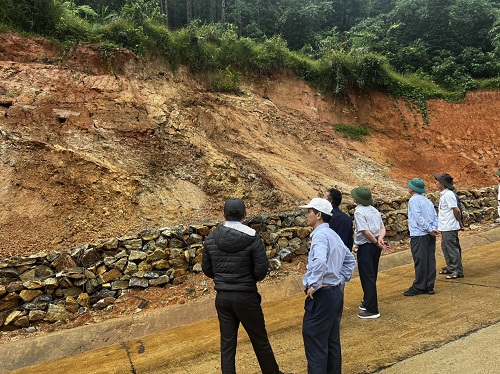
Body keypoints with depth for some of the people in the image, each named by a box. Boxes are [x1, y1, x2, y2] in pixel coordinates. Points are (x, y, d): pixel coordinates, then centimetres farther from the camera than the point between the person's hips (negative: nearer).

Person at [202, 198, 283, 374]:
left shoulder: (211, 238, -4)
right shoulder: (252, 238, -14)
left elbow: (206, 269, 3)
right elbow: (261, 270, -14)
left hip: (222, 297, 3)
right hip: (246, 297, -3)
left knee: (227, 344, 13)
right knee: (260, 340, 16)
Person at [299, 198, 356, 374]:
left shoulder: (320, 234, -17)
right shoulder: (333, 235, 13)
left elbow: (320, 262, -35)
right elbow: (350, 260, 24)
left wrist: (313, 285, -23)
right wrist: (341, 279, 18)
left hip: (321, 296, -10)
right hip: (335, 293, 10)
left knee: (315, 345, -1)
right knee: (332, 342, 19)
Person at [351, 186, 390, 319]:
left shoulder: (359, 212, -15)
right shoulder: (374, 210, 10)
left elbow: (366, 232, -22)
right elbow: (382, 228, 7)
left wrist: (377, 243, -12)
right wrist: (380, 239, -9)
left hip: (365, 247, -8)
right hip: (375, 247, 9)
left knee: (367, 277, -1)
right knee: (372, 276, 20)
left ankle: (372, 310, 4)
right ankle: (368, 302, 35)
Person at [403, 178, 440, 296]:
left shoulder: (413, 200, -8)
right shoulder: (428, 201, 17)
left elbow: (419, 218, -17)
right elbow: (435, 217, 9)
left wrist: (430, 230, -13)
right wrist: (433, 229, -3)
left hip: (419, 235, -8)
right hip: (430, 236, 8)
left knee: (420, 261, -3)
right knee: (430, 260, 9)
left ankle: (419, 287, 3)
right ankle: (429, 286, 14)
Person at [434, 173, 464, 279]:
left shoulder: (448, 195, -18)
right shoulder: (443, 194, 12)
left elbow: (456, 210, -18)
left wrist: (458, 221, -4)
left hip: (450, 228, -10)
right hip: (444, 227, 10)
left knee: (452, 248, -3)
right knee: (445, 247, 18)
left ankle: (458, 271, 5)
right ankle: (451, 267, 31)